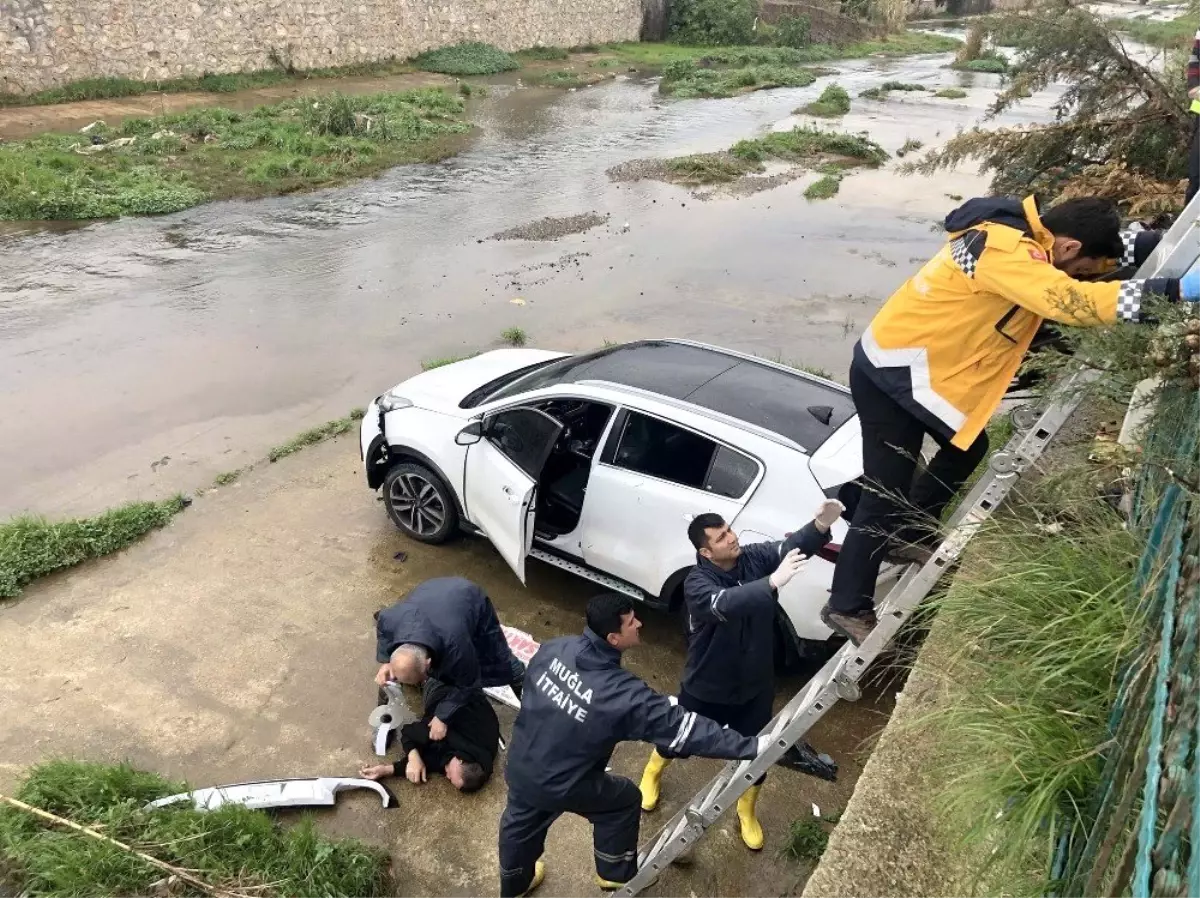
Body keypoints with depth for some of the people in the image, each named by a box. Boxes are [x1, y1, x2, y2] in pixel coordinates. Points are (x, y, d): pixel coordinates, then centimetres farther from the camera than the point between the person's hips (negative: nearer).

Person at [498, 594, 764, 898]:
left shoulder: (554, 648, -15)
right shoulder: (625, 695, -32)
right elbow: (684, 726, -28)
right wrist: (750, 747, -22)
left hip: (519, 766, 5)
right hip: (562, 785, -5)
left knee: (521, 820, 31)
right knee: (624, 800, 21)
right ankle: (616, 874, 44)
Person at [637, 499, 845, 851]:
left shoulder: (755, 557, -14)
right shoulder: (697, 583, -28)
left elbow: (793, 546, -29)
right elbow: (726, 604, -48)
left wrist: (820, 525, -49)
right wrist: (773, 582, -58)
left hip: (755, 686, 3)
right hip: (707, 688, -3)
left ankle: (747, 812, 48)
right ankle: (651, 773, 56)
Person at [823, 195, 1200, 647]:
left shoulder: (1024, 230, 5)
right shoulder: (1006, 252, -26)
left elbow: (1117, 243, 17)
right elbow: (1074, 302, -38)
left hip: (913, 363, 10)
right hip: (890, 370, -10)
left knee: (967, 445, 21)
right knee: (887, 490, -6)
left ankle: (906, 536, 36)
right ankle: (847, 607, 6)